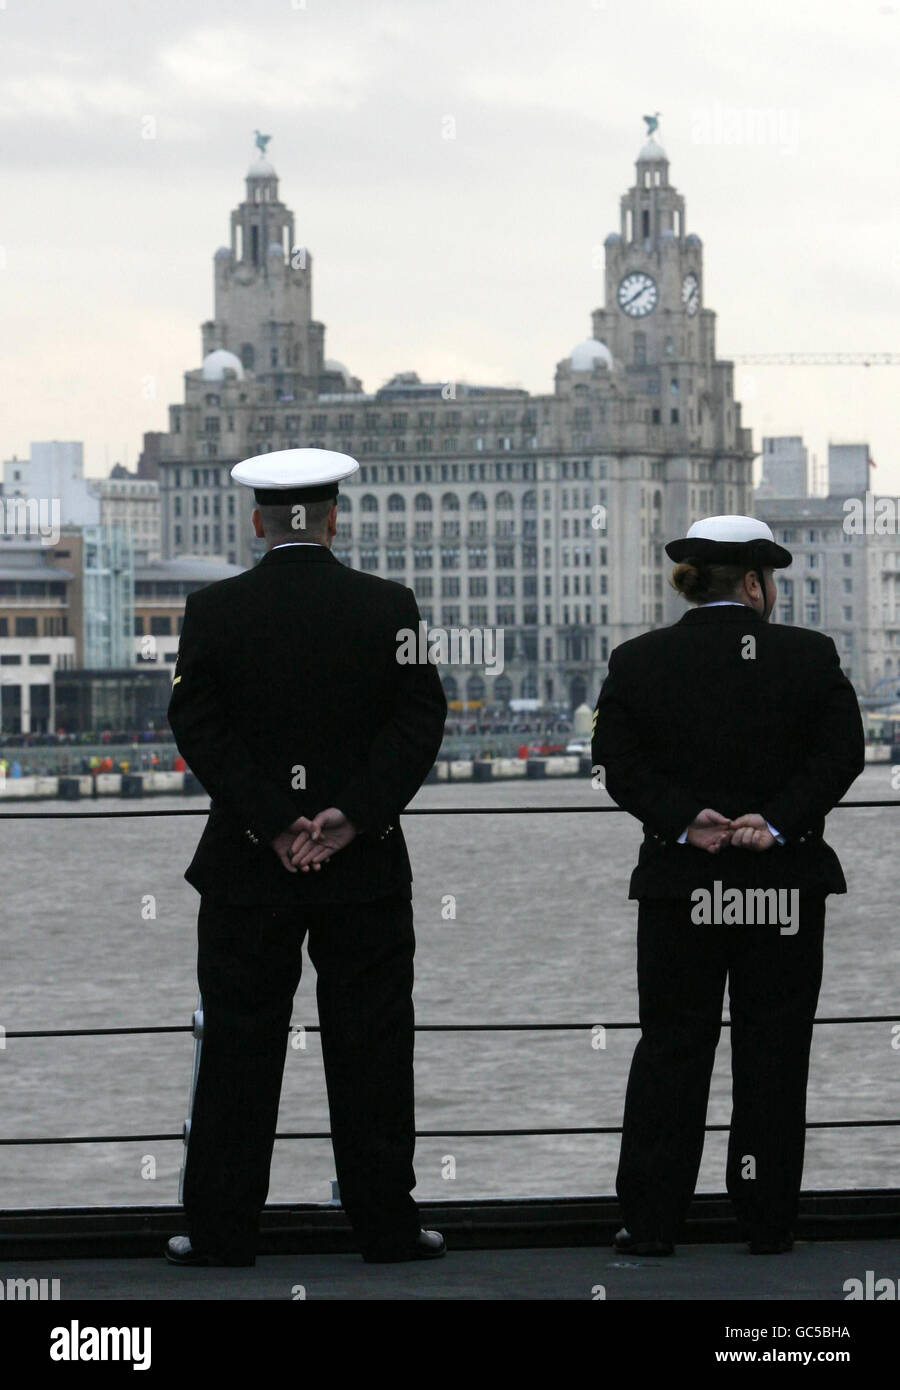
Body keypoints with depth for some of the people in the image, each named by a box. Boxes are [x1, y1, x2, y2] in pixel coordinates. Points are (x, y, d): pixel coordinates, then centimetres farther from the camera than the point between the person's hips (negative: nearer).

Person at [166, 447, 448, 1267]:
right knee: (370, 1045, 7)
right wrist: (353, 817, -12)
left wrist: (273, 824, -11)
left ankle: (222, 1233, 7)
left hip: (247, 866, 0)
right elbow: (419, 721, -7)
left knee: (239, 1047, 5)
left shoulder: (214, 611, -4)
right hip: (366, 865, 0)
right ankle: (386, 1225, 10)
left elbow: (199, 726, -9)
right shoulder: (388, 607, -2)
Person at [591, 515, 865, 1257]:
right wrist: (778, 822, -12)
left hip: (681, 887, 1)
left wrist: (686, 821, -10)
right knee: (773, 1051, 6)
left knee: (671, 1047, 8)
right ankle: (768, 1222, 8)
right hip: (785, 887, -1)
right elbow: (842, 753, -8)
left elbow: (623, 763, -6)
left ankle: (651, 1221, 6)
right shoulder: (810, 656, -4)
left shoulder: (638, 662, -1)